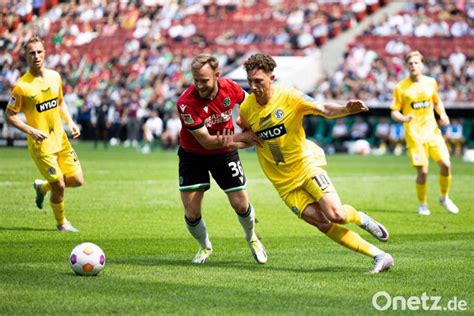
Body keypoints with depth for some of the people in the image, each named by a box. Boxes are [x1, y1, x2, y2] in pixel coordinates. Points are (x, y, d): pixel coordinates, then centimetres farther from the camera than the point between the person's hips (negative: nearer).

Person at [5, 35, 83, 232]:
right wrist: (31, 131, -22)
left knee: (77, 181, 6)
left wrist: (70, 122, 3)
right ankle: (61, 223, 20)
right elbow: (10, 116, -10)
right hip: (41, 144, -6)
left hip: (60, 139, 6)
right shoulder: (21, 86, -15)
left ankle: (43, 187, 33)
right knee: (59, 186, -6)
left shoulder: (54, 77, 2)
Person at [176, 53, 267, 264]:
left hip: (224, 153, 2)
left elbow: (247, 101, 9)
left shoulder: (230, 88, -18)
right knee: (191, 214, -6)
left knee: (241, 205, 0)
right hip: (193, 154, -2)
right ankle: (205, 247, 26)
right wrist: (242, 137, -26)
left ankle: (252, 238, 34)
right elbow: (206, 141, -27)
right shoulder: (186, 103, -30)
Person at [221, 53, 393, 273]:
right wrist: (232, 142, -4)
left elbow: (324, 109, -21)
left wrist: (346, 109, -41)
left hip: (306, 164, -3)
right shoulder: (246, 108, -2)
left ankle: (360, 218, 18)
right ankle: (378, 255, -4)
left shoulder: (289, 97, -14)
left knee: (336, 215, -20)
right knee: (321, 222, -10)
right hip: (283, 181, 3)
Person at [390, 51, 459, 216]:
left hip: (432, 130, 3)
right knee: (423, 172, -9)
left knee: (445, 164, -9)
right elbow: (394, 112, -2)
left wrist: (443, 114, 2)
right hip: (414, 134, -3)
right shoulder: (400, 87, -4)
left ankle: (444, 197, 16)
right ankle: (422, 205, 14)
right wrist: (403, 118, -23)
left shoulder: (431, 82, 6)